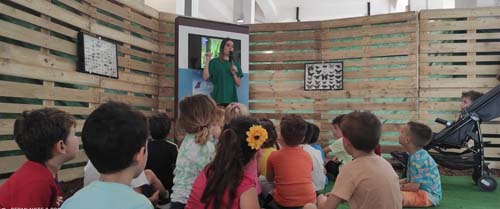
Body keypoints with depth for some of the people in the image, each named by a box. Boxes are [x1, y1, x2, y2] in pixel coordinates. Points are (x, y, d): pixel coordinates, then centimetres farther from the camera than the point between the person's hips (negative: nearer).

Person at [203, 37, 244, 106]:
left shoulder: (235, 64, 13)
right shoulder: (214, 62, 4)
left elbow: (238, 84, 12)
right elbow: (205, 77, -6)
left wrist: (234, 74, -6)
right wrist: (207, 61, -8)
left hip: (232, 98, 3)